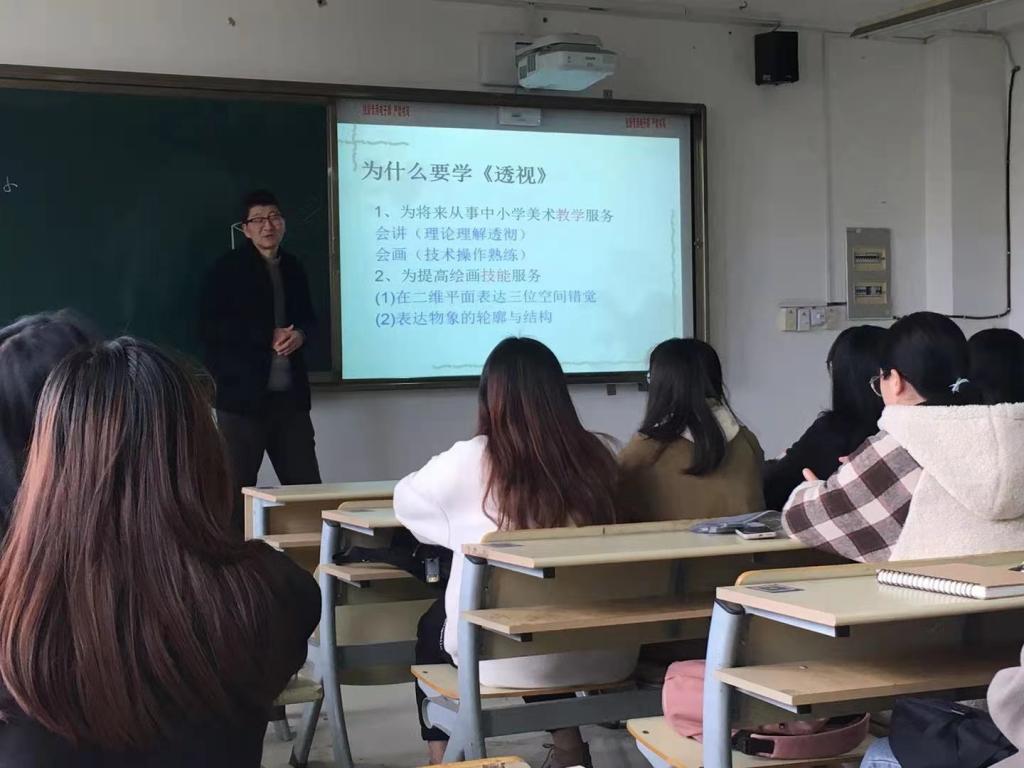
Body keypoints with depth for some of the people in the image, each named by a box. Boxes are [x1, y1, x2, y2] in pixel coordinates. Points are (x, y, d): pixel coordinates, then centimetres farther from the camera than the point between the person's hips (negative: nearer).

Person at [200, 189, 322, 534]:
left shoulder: (293, 268, 13)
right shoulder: (228, 269, -4)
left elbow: (308, 317, 22)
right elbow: (210, 327, -11)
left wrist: (300, 334, -3)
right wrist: (268, 336, -16)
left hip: (290, 395, 5)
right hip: (243, 395, -5)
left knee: (307, 486, 7)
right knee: (238, 490, -1)